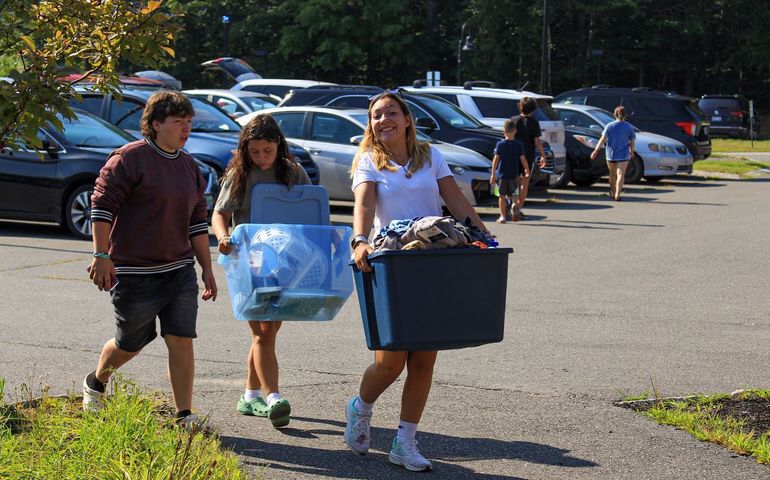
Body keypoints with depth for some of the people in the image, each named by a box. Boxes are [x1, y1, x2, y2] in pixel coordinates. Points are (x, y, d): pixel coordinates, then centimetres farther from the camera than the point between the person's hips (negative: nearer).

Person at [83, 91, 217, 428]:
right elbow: (102, 204, -12)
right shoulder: (130, 159, -10)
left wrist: (207, 269, 16)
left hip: (179, 271, 6)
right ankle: (94, 385, 37)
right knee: (131, 343, 7)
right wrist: (101, 255, -18)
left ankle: (185, 417, 2)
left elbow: (197, 221, 18)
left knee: (182, 341, -3)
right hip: (135, 272, -6)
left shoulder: (188, 166, 12)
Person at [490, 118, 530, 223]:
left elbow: (496, 159, -7)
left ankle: (503, 216, 9)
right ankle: (515, 204, -18)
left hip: (501, 174, -1)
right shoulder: (519, 144, -3)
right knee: (513, 194, 13)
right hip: (514, 175, 1)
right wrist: (527, 171, 11)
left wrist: (493, 174, -4)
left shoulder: (500, 144, -5)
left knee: (502, 196, 10)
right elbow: (523, 159, -2)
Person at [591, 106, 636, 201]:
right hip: (623, 155, -1)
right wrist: (631, 152, 17)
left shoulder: (609, 126, -3)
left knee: (612, 174, 19)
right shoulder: (629, 127, -2)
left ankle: (613, 192, 33)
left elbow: (603, 139, -9)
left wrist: (596, 150, -8)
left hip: (611, 154, 2)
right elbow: (632, 141, 1)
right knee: (620, 174, -6)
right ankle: (617, 195, -18)